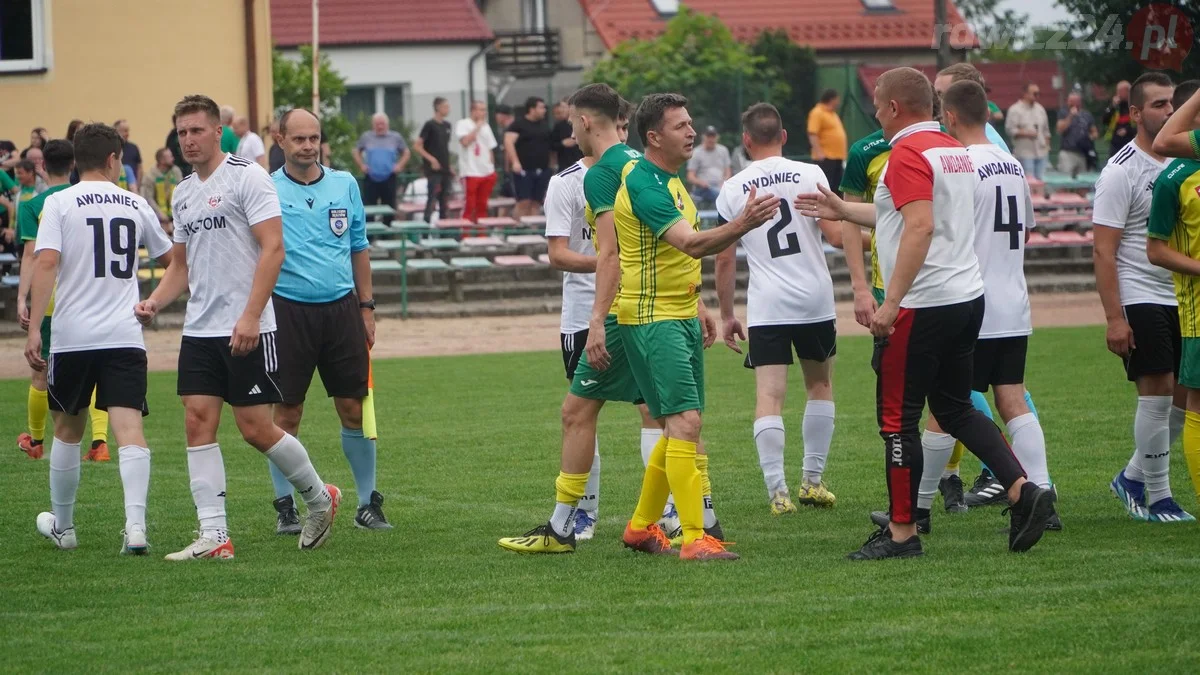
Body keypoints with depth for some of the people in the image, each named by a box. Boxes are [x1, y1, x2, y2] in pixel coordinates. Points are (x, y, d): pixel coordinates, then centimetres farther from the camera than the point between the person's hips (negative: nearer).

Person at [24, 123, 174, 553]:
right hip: (125, 337, 1)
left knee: (67, 429, 16)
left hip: (72, 336, -1)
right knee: (130, 429, -8)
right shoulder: (135, 205, 9)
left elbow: (46, 263, -13)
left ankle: (62, 526, 28)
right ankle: (135, 524, -25)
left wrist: (35, 328, -13)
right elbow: (170, 258, 23)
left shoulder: (60, 203, -1)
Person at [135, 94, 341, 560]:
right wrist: (154, 302, 5)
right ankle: (213, 536, -4)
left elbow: (272, 249, -14)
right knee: (198, 422, -4)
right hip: (199, 329, 7)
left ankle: (319, 498, 19)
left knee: (255, 428, -4)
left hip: (247, 330, -7)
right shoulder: (182, 194, 15)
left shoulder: (247, 177, -8)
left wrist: (251, 316, -22)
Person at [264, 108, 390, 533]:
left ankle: (368, 502, 12)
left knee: (354, 407, 3)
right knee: (287, 411, 0)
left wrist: (366, 307, 12)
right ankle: (285, 506, 9)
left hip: (341, 307, 3)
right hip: (289, 309, -3)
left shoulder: (345, 185, 9)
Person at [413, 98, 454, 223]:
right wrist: (431, 159, -17)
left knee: (444, 201, 9)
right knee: (431, 199, -10)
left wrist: (449, 165, 16)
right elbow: (417, 146, -11)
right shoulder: (430, 125, -8)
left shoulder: (447, 125, 12)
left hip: (445, 169, 7)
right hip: (433, 169, -7)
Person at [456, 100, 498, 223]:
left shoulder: (486, 127, 14)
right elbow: (465, 141, -20)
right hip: (471, 172, -6)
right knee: (469, 205, -7)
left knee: (482, 205, 9)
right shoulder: (463, 124, -4)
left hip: (487, 172, 6)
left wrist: (492, 169, 13)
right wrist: (477, 127, -13)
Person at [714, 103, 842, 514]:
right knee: (820, 385, 19)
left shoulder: (733, 190, 3)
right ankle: (812, 481, 21)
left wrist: (726, 315, 15)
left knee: (769, 395, -3)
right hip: (815, 300, 1)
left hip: (766, 308, -1)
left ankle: (777, 491, -14)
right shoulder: (810, 175, -1)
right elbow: (836, 236, -6)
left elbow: (724, 259, 5)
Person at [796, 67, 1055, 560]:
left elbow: (920, 227, -25)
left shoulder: (908, 154, -14)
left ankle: (901, 532, 3)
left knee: (897, 417, 0)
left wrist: (890, 303, -25)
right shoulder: (954, 150, 15)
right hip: (968, 297, 9)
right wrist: (843, 211, 36)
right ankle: (1023, 491, 3)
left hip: (923, 306, -9)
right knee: (956, 409, 17)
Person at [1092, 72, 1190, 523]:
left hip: (1183, 298, 7)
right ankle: (1157, 498, 1)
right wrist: (1114, 317, -18)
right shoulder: (1121, 171, -10)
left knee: (1184, 397, 6)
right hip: (1141, 299, -7)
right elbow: (1103, 251, -12)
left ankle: (1132, 478, 22)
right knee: (1157, 393, -8)